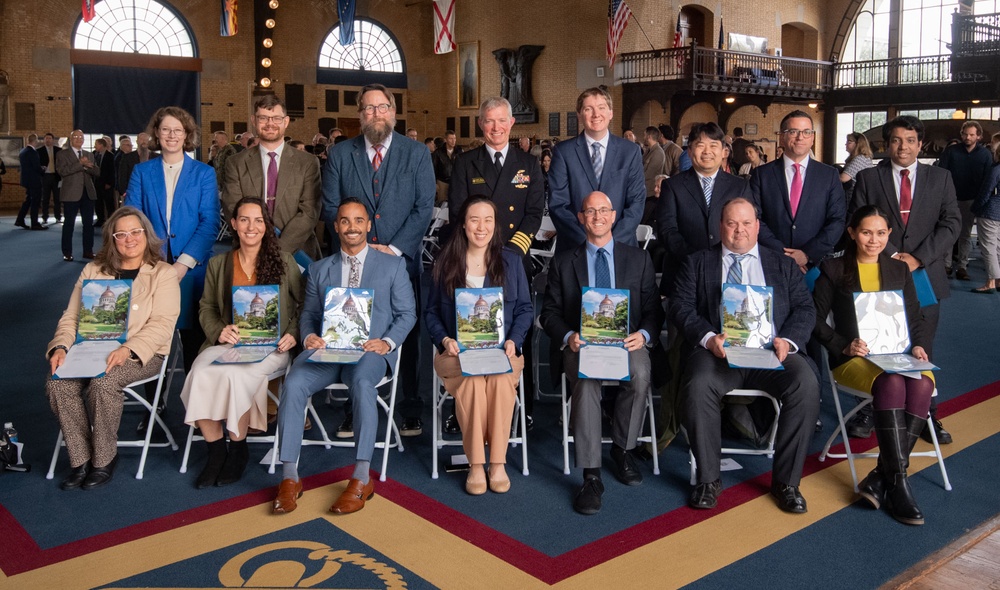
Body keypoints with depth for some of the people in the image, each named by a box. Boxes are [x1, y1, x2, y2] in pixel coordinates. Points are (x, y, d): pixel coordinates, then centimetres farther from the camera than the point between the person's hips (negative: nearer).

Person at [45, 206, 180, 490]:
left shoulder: (164, 274, 2)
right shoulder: (93, 271, 16)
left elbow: (161, 325, -10)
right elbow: (71, 318, 11)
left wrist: (128, 349, -26)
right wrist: (61, 347, -10)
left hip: (141, 354, -4)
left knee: (103, 381, -32)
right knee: (57, 383, -24)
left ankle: (104, 459, -12)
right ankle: (80, 459, -9)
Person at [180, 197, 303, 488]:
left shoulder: (284, 261, 7)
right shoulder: (218, 263, 15)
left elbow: (305, 304, 8)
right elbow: (206, 308, 16)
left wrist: (293, 334, -8)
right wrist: (219, 331, -5)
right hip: (228, 343, 3)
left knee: (235, 374, -33)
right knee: (200, 374, -29)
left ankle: (238, 449, -9)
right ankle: (215, 450, -9)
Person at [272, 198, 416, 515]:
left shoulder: (392, 265, 14)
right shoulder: (319, 269, 23)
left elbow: (407, 313, 9)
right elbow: (308, 314, 19)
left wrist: (388, 342, -10)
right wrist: (308, 337, -5)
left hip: (370, 349, -2)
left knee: (362, 383, -37)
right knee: (293, 384, -29)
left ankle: (361, 480, -32)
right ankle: (289, 477, -22)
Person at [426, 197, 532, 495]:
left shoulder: (512, 261, 11)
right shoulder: (445, 262, 11)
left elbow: (525, 309, 10)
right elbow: (432, 311, 11)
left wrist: (513, 341, -8)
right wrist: (444, 340, -7)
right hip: (457, 354, 0)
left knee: (502, 377, -34)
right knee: (472, 379, -34)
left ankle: (498, 463, -23)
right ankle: (475, 465, -22)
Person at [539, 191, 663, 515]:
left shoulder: (639, 259, 15)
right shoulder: (563, 262, 14)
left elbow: (654, 310, 10)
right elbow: (549, 313, 9)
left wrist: (643, 335, -12)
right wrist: (568, 336, -12)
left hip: (627, 342, 1)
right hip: (581, 344, -1)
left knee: (640, 374, -33)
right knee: (586, 381, -34)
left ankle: (622, 448, -8)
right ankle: (591, 476, -29)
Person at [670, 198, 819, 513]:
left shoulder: (784, 265, 23)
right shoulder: (697, 263, 18)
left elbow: (805, 309, 12)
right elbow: (680, 307, 6)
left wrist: (787, 340, -9)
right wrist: (708, 338, -13)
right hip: (717, 350, -1)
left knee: (806, 385, -28)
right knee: (697, 386, -32)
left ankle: (786, 481, -13)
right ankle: (708, 479, -14)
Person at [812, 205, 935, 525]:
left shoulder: (899, 270, 20)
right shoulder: (834, 270, 9)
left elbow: (916, 319, 20)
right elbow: (816, 320, 4)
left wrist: (918, 346, 0)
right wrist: (844, 346, -10)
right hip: (853, 359, -3)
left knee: (922, 384, -32)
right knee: (891, 383, -36)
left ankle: (880, 478, -28)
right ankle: (897, 482, -30)